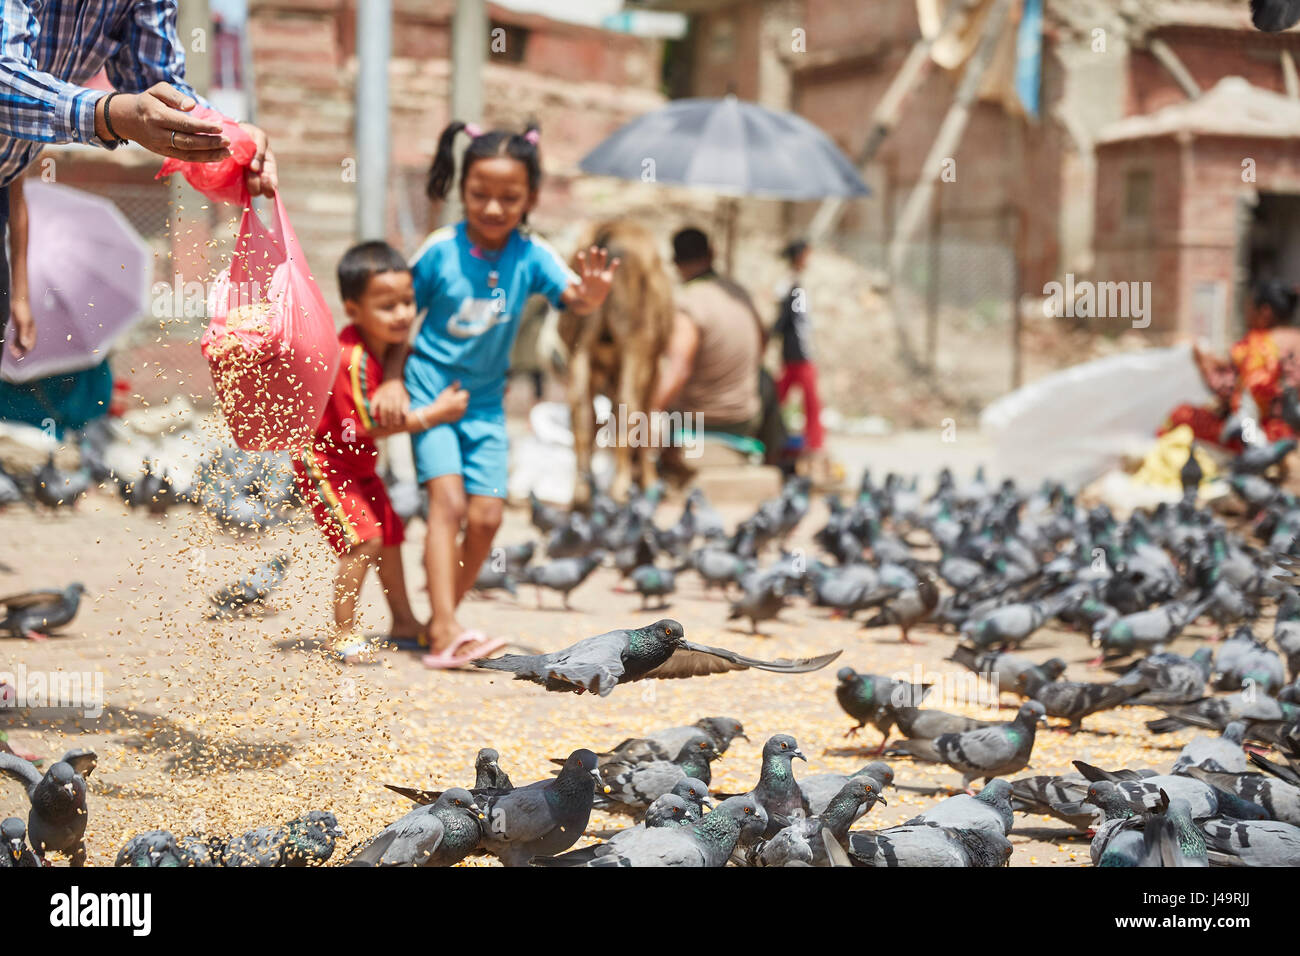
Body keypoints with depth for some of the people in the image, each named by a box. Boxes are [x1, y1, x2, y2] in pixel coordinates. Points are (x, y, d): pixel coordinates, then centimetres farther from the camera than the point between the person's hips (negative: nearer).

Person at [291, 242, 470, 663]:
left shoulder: (391, 343, -4)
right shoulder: (351, 359, -32)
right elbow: (365, 426, -29)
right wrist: (430, 414, -26)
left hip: (357, 463, 9)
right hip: (322, 458, -9)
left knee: (390, 533, 15)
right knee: (363, 537, -19)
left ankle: (403, 621, 29)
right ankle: (343, 634, -12)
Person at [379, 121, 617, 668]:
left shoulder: (530, 255, -9)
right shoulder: (440, 250, -13)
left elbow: (573, 297, -24)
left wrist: (592, 293, -47)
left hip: (485, 399, 3)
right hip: (430, 390, -3)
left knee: (486, 516, 0)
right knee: (448, 500, -17)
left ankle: (442, 621, 17)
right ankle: (444, 634, -23)